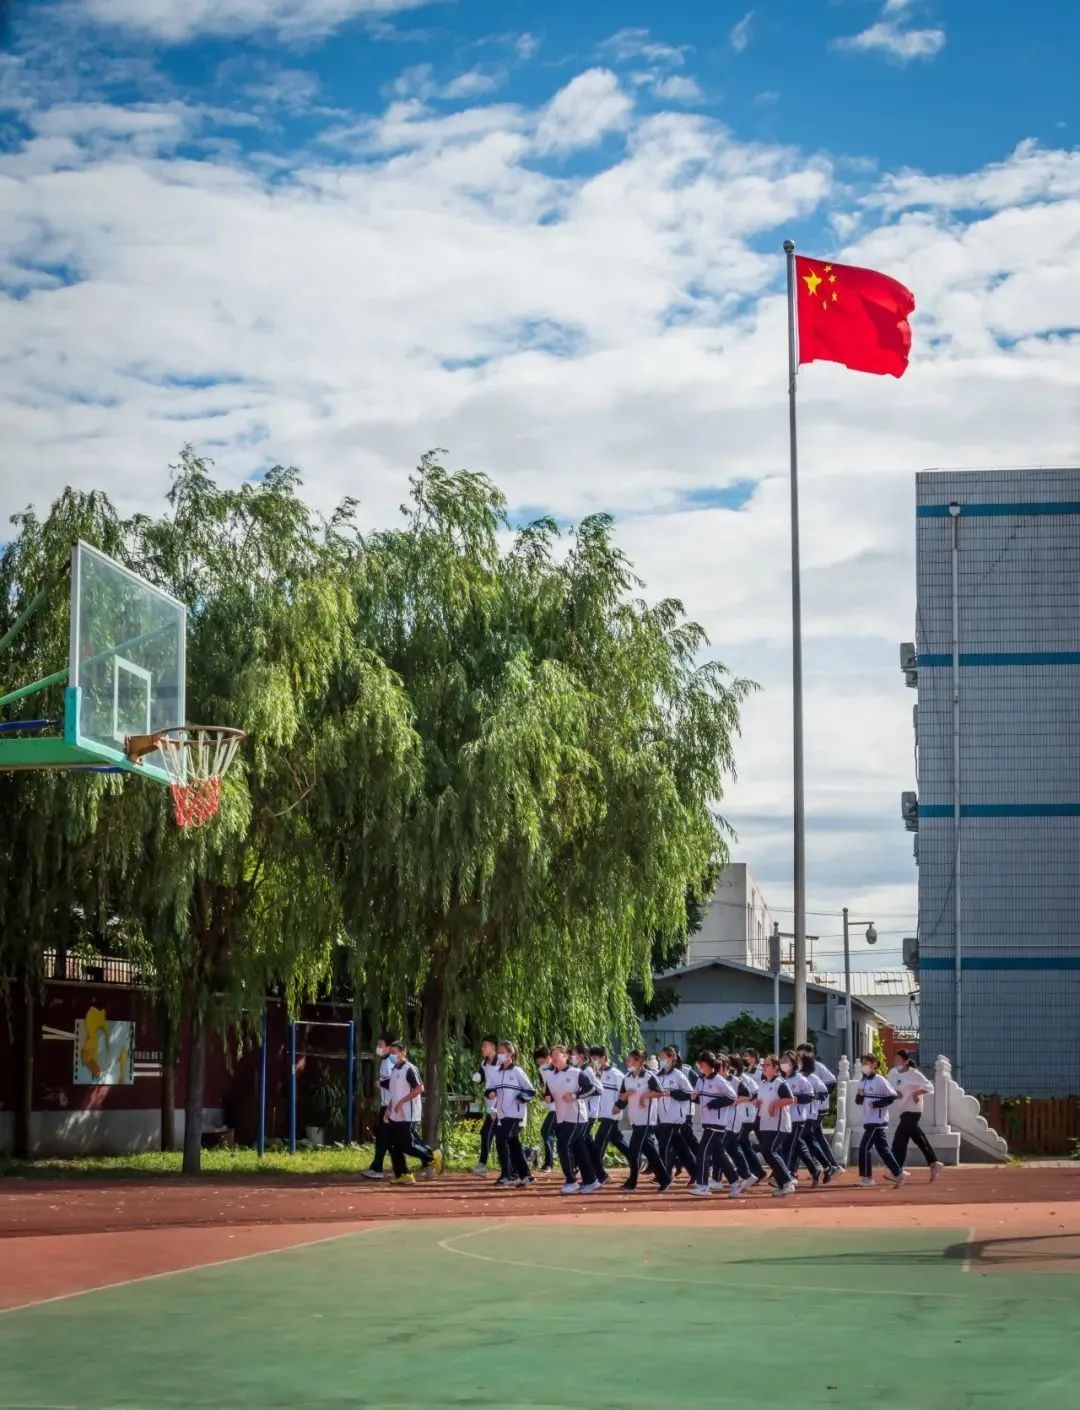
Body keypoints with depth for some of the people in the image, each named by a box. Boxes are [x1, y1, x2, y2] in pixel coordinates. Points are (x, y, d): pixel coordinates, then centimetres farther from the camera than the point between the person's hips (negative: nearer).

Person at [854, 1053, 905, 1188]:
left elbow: (892, 1097, -14)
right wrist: (859, 1095, -4)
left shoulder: (880, 1081, -11)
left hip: (878, 1120, -8)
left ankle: (866, 1178, -6)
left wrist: (876, 1104, -19)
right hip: (868, 1120, 8)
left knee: (865, 1147, -10)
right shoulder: (862, 1081, 12)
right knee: (882, 1148, 10)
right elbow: (858, 1101, 18)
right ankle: (897, 1173, 16)